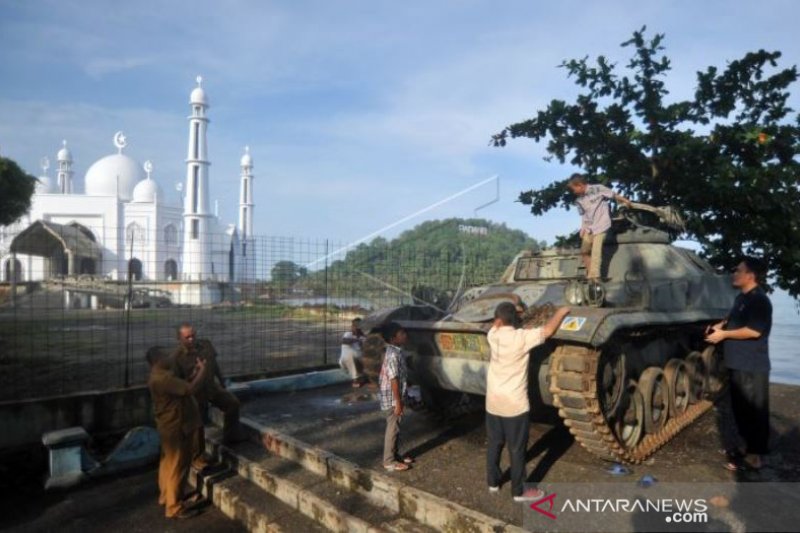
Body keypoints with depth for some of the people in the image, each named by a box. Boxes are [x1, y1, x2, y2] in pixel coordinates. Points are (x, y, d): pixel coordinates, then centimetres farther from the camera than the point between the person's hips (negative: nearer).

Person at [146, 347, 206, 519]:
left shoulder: (161, 376, 10)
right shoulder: (162, 378, -25)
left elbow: (182, 387, 16)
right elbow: (189, 389, -28)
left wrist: (195, 373, 8)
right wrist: (202, 371, -16)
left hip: (171, 427, 11)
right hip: (176, 428, -11)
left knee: (168, 463, 22)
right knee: (177, 467, -1)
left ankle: (165, 496, 36)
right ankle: (175, 507, 8)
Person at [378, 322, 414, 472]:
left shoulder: (395, 351, 8)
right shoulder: (393, 354, -23)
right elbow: (393, 380, -24)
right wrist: (398, 403, -20)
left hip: (394, 397, 9)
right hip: (391, 398, -9)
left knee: (396, 428, 19)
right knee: (392, 429, 2)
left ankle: (395, 455, 32)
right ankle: (389, 461, 14)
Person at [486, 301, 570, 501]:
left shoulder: (493, 336, -3)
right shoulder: (521, 338, -18)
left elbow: (496, 325, 20)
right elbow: (548, 331, -17)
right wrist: (561, 312, -2)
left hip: (493, 403, 5)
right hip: (515, 404, -5)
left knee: (494, 444, 19)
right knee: (517, 449, 8)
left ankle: (493, 483, 32)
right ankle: (519, 492, 19)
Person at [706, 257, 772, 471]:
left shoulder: (759, 300, -17)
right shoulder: (741, 298, 12)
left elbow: (754, 331, -25)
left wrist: (723, 334, -18)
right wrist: (721, 325, 8)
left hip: (752, 367, -10)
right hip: (737, 364, 10)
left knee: (754, 412, 0)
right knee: (741, 409, 18)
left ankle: (754, 456, 9)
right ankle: (748, 447, 30)